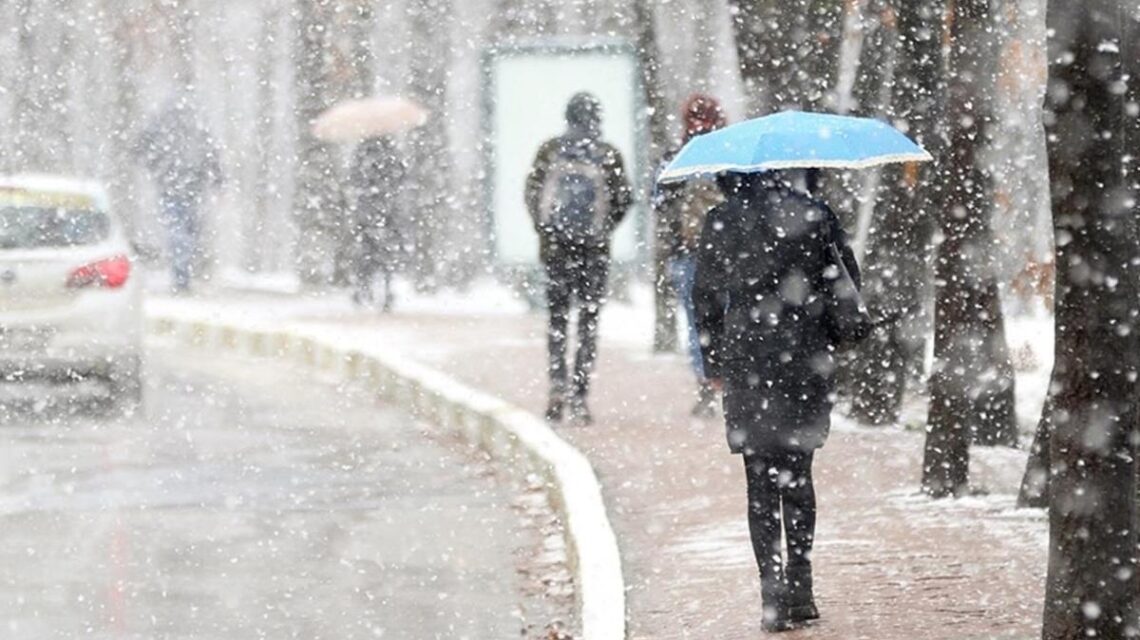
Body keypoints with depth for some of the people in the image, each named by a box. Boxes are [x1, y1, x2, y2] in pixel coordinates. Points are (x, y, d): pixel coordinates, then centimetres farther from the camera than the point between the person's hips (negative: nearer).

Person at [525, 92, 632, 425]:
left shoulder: (550, 151, -2)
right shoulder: (608, 155, -6)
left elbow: (532, 193, -1)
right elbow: (623, 199, -4)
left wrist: (544, 230, 10)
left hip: (555, 247, 1)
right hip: (595, 249, -1)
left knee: (557, 317, 14)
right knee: (589, 320, 6)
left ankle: (558, 380, -4)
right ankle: (579, 396, 0)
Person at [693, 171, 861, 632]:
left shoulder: (720, 224, -2)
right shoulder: (813, 216, -2)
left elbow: (705, 299, 3)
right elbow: (848, 284, 1)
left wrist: (713, 364, 13)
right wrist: (838, 346, 13)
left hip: (746, 360, -1)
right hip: (806, 358, 1)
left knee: (761, 482, 4)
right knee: (797, 475, 14)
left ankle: (774, 595, -3)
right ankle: (799, 589, 11)